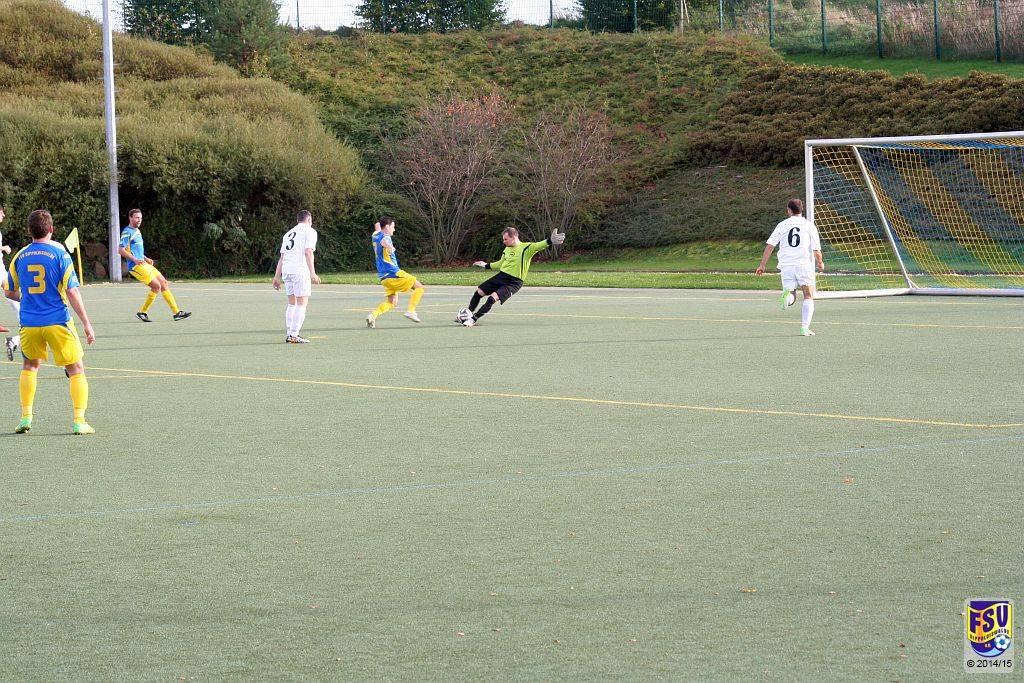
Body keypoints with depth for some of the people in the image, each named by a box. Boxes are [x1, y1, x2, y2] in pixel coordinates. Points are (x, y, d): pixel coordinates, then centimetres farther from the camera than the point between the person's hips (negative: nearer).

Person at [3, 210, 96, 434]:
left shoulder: (20, 256, 4)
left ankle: (26, 416, 17)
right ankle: (79, 421, -3)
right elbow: (72, 292, -11)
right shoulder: (59, 253, -7)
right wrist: (86, 324, -7)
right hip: (57, 321, -3)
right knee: (76, 369, 7)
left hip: (29, 323, 3)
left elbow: (10, 292, 14)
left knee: (30, 365, 25)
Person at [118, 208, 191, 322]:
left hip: (144, 265, 10)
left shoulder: (137, 231, 20)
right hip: (136, 266, -10)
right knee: (156, 286, -16)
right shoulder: (127, 232, -9)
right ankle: (142, 312, -4)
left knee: (164, 283, 5)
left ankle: (176, 312, 7)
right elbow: (122, 250, -17)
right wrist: (135, 260, -25)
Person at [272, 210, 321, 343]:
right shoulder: (309, 231, 3)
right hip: (300, 271, -7)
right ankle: (294, 335, -12)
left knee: (292, 303, 16)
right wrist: (312, 273, -17)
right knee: (302, 304, -4)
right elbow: (308, 252, -11)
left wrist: (277, 276, 20)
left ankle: (289, 334, 13)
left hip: (286, 271, 7)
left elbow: (282, 256, 20)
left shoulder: (289, 233, 23)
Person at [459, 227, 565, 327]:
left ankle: (473, 319, -12)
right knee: (479, 292, 5)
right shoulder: (507, 249, 11)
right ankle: (468, 314, 24)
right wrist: (486, 266, 33)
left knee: (492, 298, -22)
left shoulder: (526, 247, -12)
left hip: (513, 282, -7)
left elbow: (538, 246, -30)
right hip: (501, 276, 7)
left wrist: (550, 241, -48)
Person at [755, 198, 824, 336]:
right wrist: (820, 263, 23)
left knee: (791, 299, 10)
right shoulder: (809, 226, 5)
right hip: (804, 265, -1)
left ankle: (788, 294, -27)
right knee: (809, 297, 9)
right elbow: (816, 250, 4)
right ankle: (805, 327, -5)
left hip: (786, 266, 1)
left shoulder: (782, 225, 8)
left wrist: (762, 265, 9)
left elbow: (769, 246, 3)